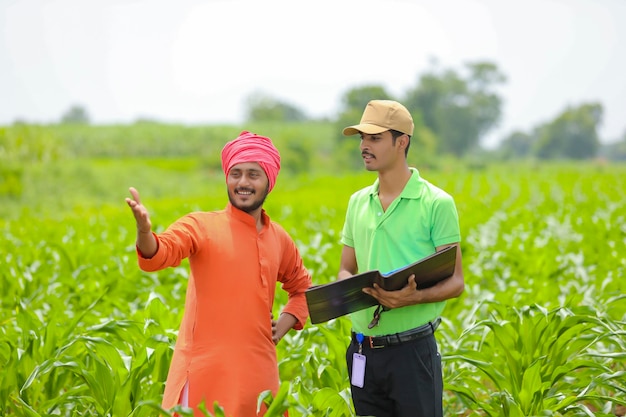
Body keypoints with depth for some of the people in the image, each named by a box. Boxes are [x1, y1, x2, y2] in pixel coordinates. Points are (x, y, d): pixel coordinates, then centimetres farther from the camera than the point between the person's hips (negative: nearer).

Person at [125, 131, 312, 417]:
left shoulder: (279, 239, 10)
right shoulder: (202, 226, -4)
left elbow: (302, 288, 28)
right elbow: (158, 254, -23)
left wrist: (285, 324, 10)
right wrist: (144, 230, -45)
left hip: (258, 372, 5)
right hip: (205, 371, -4)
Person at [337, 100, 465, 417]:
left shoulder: (436, 203, -6)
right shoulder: (358, 202, 11)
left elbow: (455, 283, -6)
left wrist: (414, 297, -24)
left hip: (412, 349, -5)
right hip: (363, 352, 5)